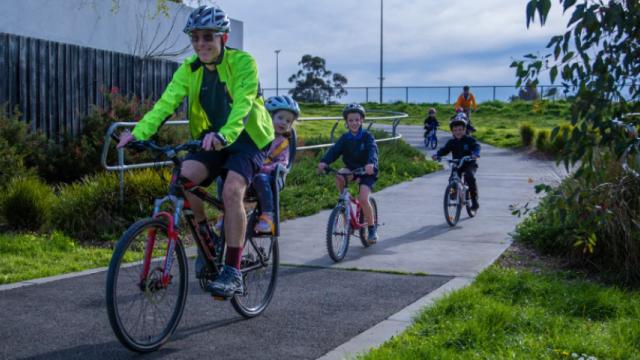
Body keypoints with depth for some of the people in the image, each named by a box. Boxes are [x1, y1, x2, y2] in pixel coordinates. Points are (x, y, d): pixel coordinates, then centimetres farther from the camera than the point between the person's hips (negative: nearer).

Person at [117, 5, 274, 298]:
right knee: (183, 178, -24)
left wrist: (224, 135, -50)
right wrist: (139, 132, -33)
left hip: (246, 139, -4)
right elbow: (166, 102, -15)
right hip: (210, 139, 5)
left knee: (231, 190, -29)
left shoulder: (243, 62, -15)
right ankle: (206, 236, 2)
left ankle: (233, 273, -22)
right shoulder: (189, 70, -1)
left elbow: (243, 104, -31)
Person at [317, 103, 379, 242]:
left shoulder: (367, 136, -10)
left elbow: (373, 150, -27)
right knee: (339, 176, -31)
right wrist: (324, 162, -35)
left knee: (363, 198, -22)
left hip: (367, 171, -3)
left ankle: (372, 228, -2)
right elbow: (334, 150, -15)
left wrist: (371, 164, -50)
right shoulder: (345, 138, -1)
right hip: (351, 168, 3)